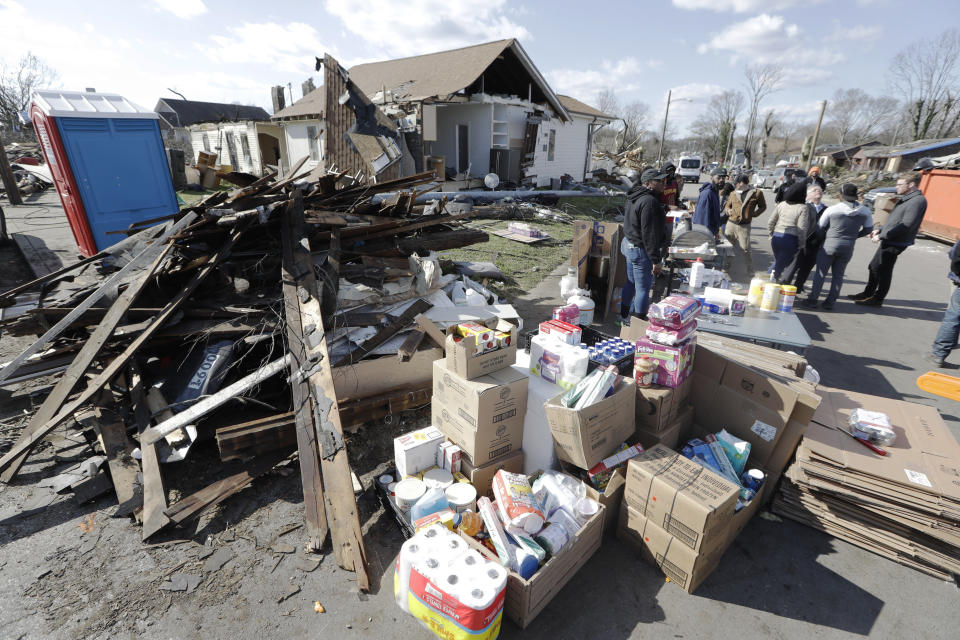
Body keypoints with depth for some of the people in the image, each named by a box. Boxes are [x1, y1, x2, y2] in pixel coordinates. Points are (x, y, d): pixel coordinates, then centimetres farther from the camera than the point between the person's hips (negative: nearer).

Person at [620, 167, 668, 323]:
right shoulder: (649, 201, -22)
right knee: (643, 289, -2)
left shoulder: (635, 197, 12)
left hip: (629, 244, 11)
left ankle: (624, 317, 33)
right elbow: (650, 234, -25)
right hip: (641, 250, -11)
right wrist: (656, 260, -21)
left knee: (631, 283, 20)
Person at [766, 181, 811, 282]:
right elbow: (801, 229, -14)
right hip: (790, 240, -5)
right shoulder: (803, 208, -10)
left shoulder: (781, 204, 5)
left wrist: (771, 235, 21)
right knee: (780, 266, 6)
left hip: (776, 237, 5)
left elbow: (770, 222, 9)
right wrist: (800, 243, -3)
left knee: (777, 262, 23)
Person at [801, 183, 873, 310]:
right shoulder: (865, 211, -3)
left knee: (821, 273, 7)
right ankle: (830, 302, 16)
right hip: (848, 247, 3)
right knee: (838, 275, 12)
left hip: (830, 245, -3)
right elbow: (868, 229, 9)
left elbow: (819, 228, -3)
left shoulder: (831, 210, -13)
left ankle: (813, 299, 10)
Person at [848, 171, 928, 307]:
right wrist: (880, 230, 9)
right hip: (888, 241, 9)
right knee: (873, 267, 16)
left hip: (895, 244, -9)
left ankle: (878, 299, 12)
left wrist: (882, 235, -21)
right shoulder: (906, 198, 13)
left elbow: (906, 225, -23)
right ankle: (868, 293, 28)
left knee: (883, 271, 0)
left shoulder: (918, 201, -17)